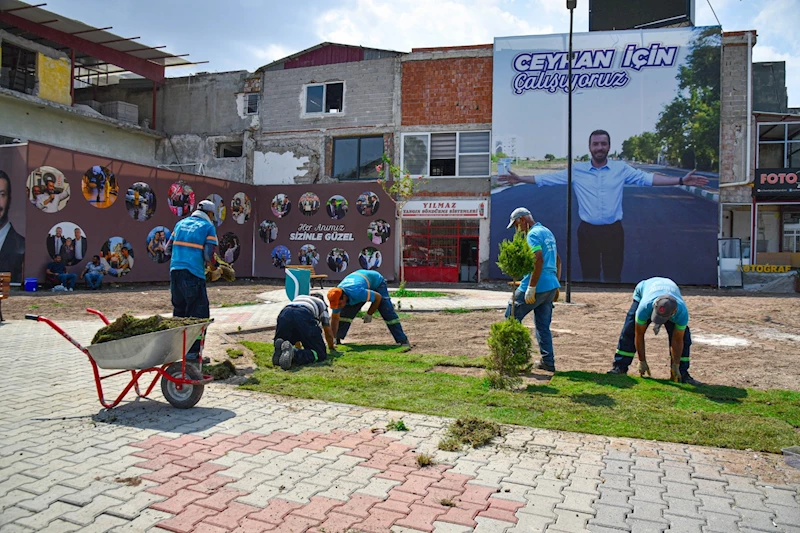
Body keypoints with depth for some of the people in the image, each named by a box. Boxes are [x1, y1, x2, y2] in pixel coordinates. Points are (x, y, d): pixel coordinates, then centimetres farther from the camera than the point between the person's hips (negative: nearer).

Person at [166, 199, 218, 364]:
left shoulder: (180, 223, 16)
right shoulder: (208, 227, -1)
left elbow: (169, 248, 16)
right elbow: (209, 256, -9)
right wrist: (214, 266, 10)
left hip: (175, 271, 7)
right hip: (194, 274, -6)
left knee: (179, 310, 18)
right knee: (199, 314, 1)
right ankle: (192, 351, 0)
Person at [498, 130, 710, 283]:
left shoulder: (621, 169, 2)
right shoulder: (576, 170, 2)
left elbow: (647, 178, -4)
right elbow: (548, 178, 2)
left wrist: (681, 180, -13)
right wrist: (520, 179, -5)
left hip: (613, 231, 0)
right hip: (587, 231, 0)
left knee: (613, 276, 7)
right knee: (589, 276, 10)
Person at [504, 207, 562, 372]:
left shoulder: (533, 234, -11)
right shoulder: (547, 232, 19)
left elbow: (539, 261, -23)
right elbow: (557, 260, 22)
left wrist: (531, 287, -24)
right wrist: (556, 285, 24)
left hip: (538, 286, -9)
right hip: (551, 286, 9)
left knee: (511, 317, 2)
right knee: (543, 326, 13)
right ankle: (548, 362, 14)